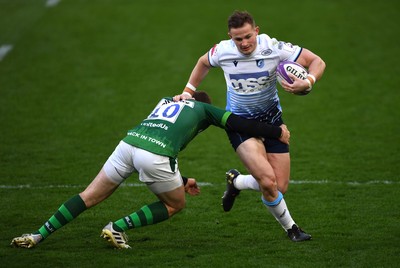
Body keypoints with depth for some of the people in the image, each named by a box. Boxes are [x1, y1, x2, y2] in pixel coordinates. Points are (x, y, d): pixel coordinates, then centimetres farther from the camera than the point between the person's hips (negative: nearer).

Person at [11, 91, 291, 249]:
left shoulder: (166, 101, 39)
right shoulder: (206, 109, 25)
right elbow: (241, 124, 18)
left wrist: (181, 180, 45)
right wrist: (277, 132, 31)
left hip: (129, 143, 5)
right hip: (155, 156, -5)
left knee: (90, 196, 16)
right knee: (175, 204, 20)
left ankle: (38, 235, 8)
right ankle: (118, 228, 8)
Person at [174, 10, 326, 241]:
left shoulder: (273, 48, -19)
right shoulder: (223, 51, -14)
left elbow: (317, 62, -14)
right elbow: (203, 63, 12)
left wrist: (307, 83, -33)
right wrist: (188, 92, 11)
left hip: (271, 119, 2)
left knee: (281, 187, -1)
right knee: (268, 180, -22)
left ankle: (236, 182, 28)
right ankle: (290, 227, 3)